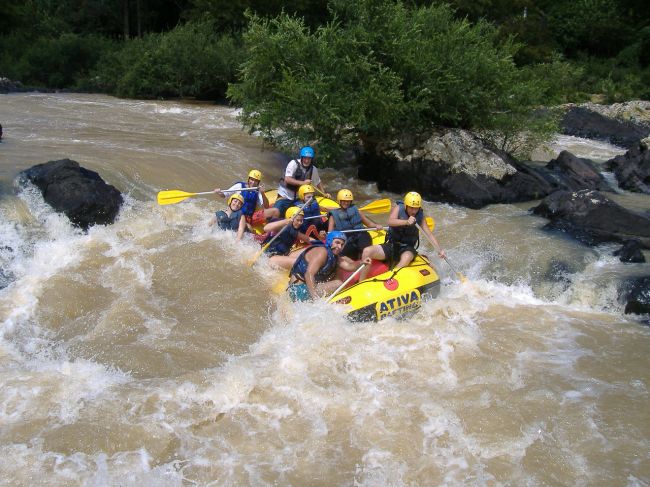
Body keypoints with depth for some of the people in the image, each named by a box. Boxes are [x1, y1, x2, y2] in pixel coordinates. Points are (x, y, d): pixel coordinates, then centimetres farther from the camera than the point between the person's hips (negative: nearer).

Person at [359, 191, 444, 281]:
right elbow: (390, 222, -27)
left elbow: (429, 234, -1)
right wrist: (406, 222, -44)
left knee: (406, 258, -38)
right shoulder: (398, 208, -8)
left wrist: (439, 249, -13)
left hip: (407, 248, 0)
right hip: (392, 245, 0)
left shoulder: (420, 216, -2)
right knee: (367, 251, -20)